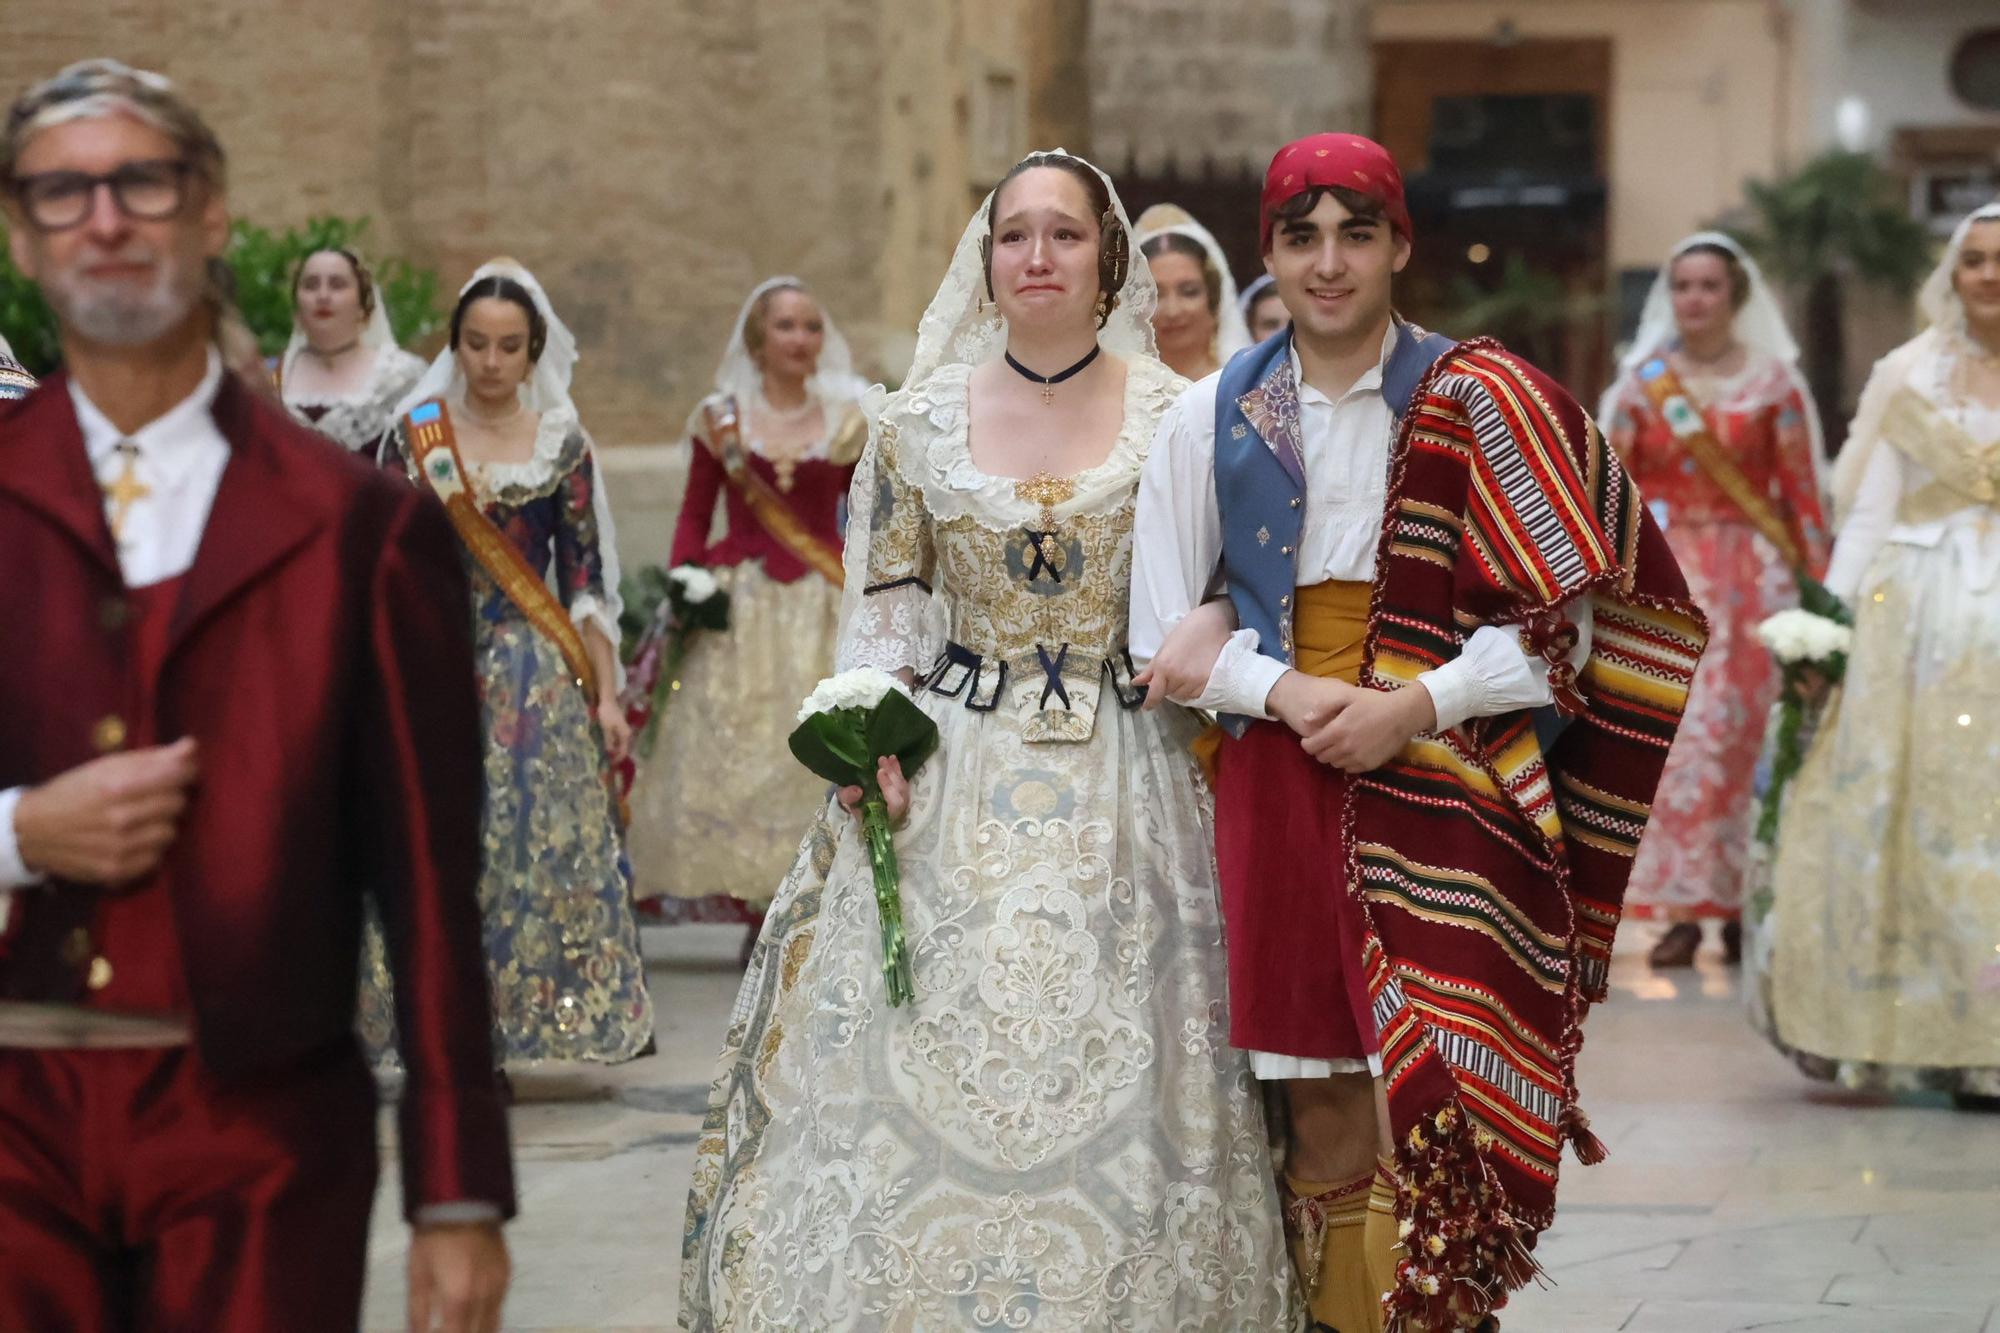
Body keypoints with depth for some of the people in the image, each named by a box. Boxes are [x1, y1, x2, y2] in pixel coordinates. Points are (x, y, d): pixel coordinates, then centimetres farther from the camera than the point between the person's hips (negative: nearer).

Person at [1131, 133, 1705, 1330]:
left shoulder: (1480, 403, 1)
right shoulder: (1215, 418, 9)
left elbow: (1561, 623, -1)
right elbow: (1163, 635, 10)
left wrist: (1415, 707, -14)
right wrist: (1283, 690, -8)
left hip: (1446, 798, -2)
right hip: (1281, 794, 2)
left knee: (1434, 1126, -10)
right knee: (1329, 1135, 2)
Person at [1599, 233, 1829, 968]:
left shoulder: (1772, 380, 4)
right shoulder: (1643, 383, 7)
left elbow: (1802, 492, 2)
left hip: (1753, 573, -1)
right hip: (1667, 576, 1)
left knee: (1749, 734, -4)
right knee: (1675, 730, -7)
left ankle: (1742, 906, 4)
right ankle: (1682, 909, -4)